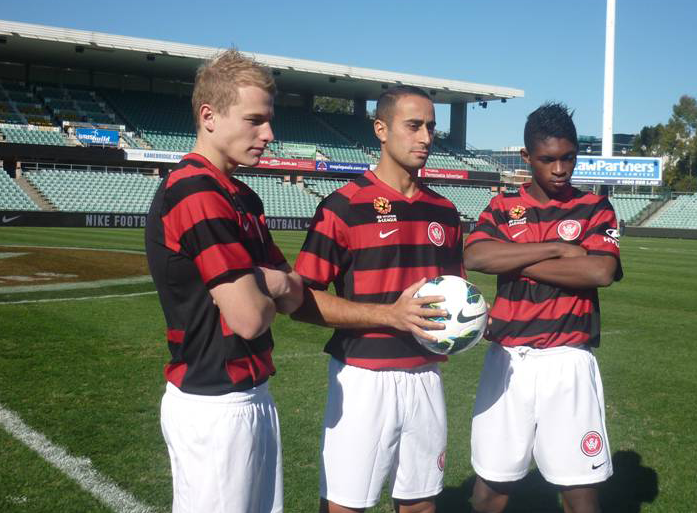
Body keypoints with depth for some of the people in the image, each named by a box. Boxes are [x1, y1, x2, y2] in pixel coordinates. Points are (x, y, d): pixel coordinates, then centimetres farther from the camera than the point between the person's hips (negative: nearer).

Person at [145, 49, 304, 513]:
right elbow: (249, 316, -23)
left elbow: (294, 295, 9)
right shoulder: (196, 194, -19)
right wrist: (269, 290, -1)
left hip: (252, 396, 9)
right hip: (215, 404, -9)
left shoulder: (242, 198, 12)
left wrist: (260, 282, -12)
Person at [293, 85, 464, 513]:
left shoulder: (444, 212, 10)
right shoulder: (344, 206, -8)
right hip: (363, 378, -5)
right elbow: (304, 301, -13)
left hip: (426, 377, 6)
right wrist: (390, 313, -21)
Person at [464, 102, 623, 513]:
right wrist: (557, 249, -13)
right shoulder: (503, 207, 7)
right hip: (509, 360, 1)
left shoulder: (595, 209, 4)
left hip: (569, 363, -1)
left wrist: (515, 261, -10)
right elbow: (475, 257, -12)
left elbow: (600, 272, -14)